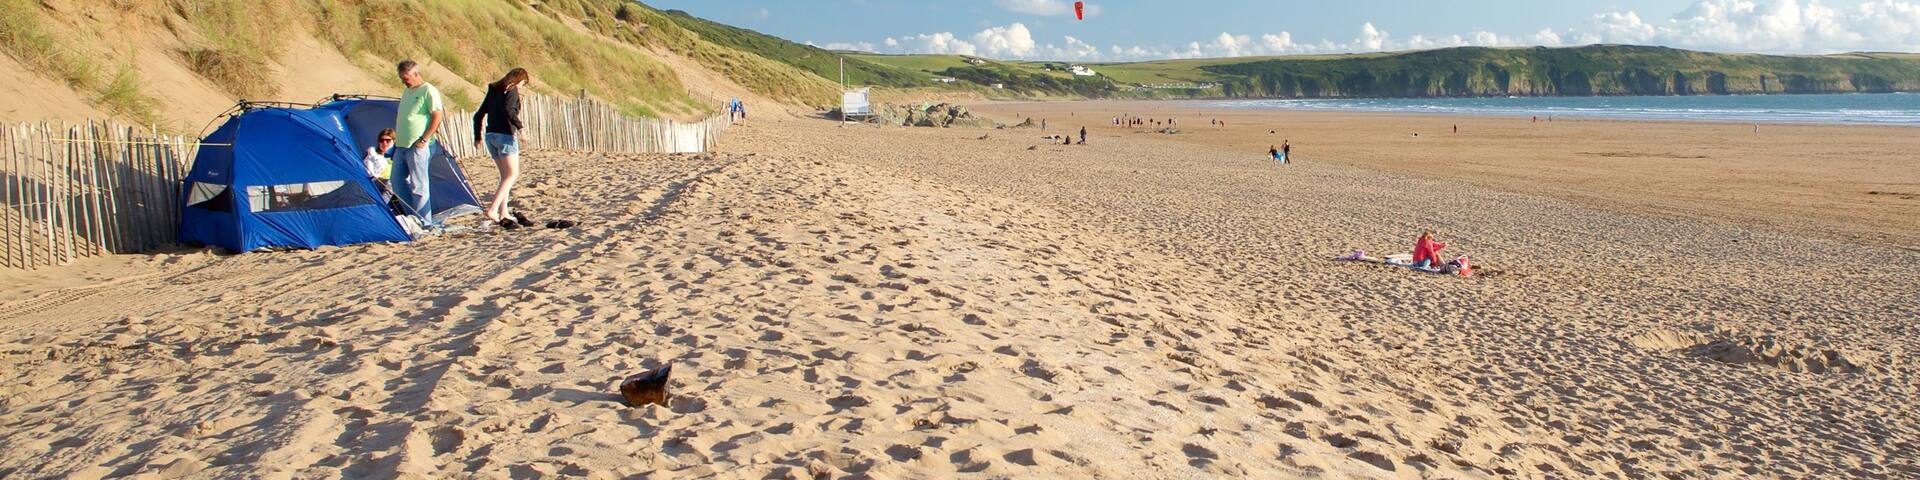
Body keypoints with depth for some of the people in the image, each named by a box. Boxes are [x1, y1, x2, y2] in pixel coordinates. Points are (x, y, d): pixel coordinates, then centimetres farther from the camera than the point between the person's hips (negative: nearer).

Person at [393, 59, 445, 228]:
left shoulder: (429, 91, -9)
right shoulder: (407, 91, 17)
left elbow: (437, 117, -15)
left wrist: (423, 140, -17)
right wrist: (397, 137, 18)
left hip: (418, 147, -9)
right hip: (401, 145, 9)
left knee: (418, 185, -6)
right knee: (398, 181, 10)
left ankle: (424, 222, 0)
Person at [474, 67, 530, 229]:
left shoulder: (493, 91, 18)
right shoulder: (512, 91, -4)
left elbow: (478, 115, 20)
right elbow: (508, 110, -23)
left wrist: (477, 137, 26)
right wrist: (520, 126, -21)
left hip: (490, 135, 8)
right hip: (506, 135, -8)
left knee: (505, 175, 14)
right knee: (512, 174, -7)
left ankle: (503, 214, 9)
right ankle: (492, 209, -20)